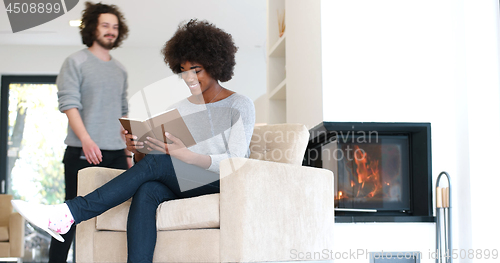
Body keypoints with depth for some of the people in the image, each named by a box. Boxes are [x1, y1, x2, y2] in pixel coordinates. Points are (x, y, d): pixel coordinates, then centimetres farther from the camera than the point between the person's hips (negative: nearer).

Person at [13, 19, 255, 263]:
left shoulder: (240, 106, 2)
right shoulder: (178, 110, 18)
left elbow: (235, 161, -11)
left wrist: (188, 156, -27)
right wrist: (138, 151, -14)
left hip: (222, 183, -5)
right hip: (183, 187, 5)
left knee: (154, 163, -29)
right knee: (146, 192, -32)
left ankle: (69, 213, -33)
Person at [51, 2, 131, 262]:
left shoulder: (120, 70, 18)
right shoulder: (76, 62, 1)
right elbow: (69, 104, -9)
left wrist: (127, 152, 14)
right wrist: (86, 140, -21)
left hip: (115, 154, 6)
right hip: (83, 153, -5)